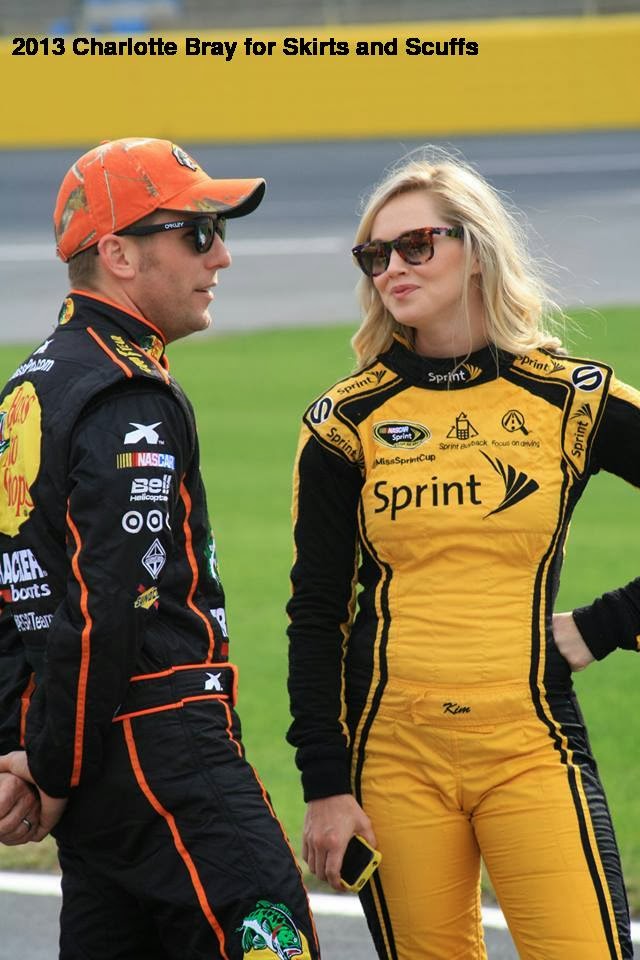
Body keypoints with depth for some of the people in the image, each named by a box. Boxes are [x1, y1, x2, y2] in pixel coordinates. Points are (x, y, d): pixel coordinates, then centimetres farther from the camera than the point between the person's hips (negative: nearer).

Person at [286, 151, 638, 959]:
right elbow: (315, 614, 4)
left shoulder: (573, 400, 2)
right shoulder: (346, 421, 4)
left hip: (529, 742, -1)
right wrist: (324, 785, -1)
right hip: (391, 749, 1)